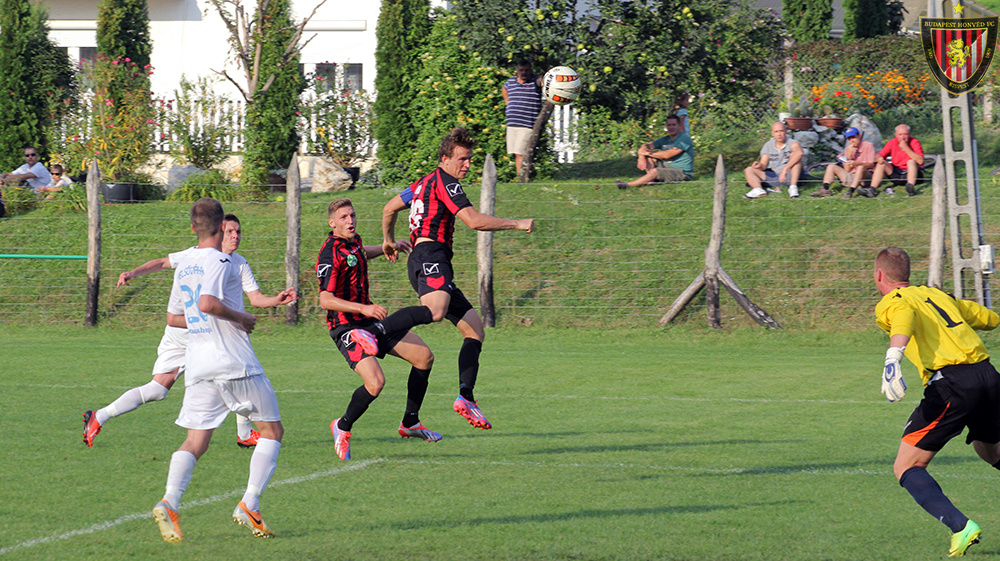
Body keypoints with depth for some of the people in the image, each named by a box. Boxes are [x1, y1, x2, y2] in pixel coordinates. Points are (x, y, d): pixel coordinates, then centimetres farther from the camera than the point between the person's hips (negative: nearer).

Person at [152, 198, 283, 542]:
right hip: (235, 362, -6)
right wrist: (241, 318, -10)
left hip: (197, 364, 6)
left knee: (196, 441, 1)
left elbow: (175, 316, 23)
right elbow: (207, 302, -23)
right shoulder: (221, 262, -8)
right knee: (271, 431, 7)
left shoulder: (184, 267, 15)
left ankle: (169, 502, -24)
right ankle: (250, 505, -7)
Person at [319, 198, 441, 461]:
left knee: (424, 357, 6)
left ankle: (410, 423, 18)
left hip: (369, 320, 9)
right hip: (347, 327, -9)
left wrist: (389, 246, 40)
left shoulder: (353, 242, 8)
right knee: (375, 382, -27)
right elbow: (325, 300, -26)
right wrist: (364, 308, -33)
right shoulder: (330, 254, -20)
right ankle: (342, 427, 1)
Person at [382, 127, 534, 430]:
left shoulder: (425, 182, 27)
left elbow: (390, 207, 38)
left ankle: (466, 397, 0)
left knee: (475, 329, 7)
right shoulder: (444, 180, -2)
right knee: (435, 312, -40)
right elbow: (474, 221, -12)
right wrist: (517, 224, -3)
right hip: (430, 256, -10)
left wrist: (388, 240, 54)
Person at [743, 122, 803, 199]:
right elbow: (764, 165, 1)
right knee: (748, 170, -9)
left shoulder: (792, 143, -8)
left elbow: (799, 153, -32)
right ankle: (758, 189, -39)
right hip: (774, 175, 5)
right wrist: (760, 166, -26)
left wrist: (785, 170, -40)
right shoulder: (768, 145, 8)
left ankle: (793, 187, -37)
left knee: (794, 155, -28)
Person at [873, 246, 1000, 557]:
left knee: (906, 468, -1)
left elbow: (905, 315, -19)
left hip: (951, 384, -7)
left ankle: (960, 526, -20)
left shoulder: (891, 303, 6)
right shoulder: (938, 295, 25)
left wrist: (892, 357, -36)